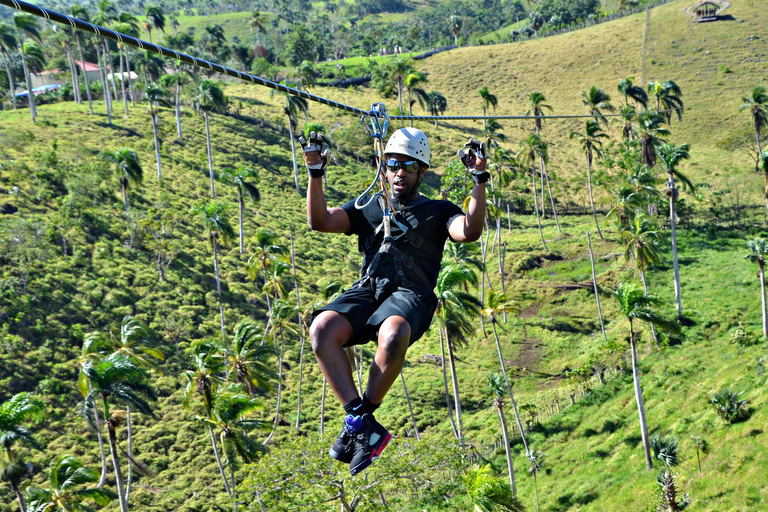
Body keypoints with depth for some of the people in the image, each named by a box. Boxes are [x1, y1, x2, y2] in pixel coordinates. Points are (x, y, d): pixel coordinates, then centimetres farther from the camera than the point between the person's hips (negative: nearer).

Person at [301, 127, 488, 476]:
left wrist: (479, 179, -7)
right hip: (367, 290, 3)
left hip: (412, 294, -3)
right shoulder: (366, 208, 28)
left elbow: (469, 232, -1)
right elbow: (320, 221, 13)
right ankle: (364, 424, -29)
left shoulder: (438, 211, 21)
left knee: (393, 334, -39)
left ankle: (358, 422, -22)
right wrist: (315, 172, 5)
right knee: (322, 328, -31)